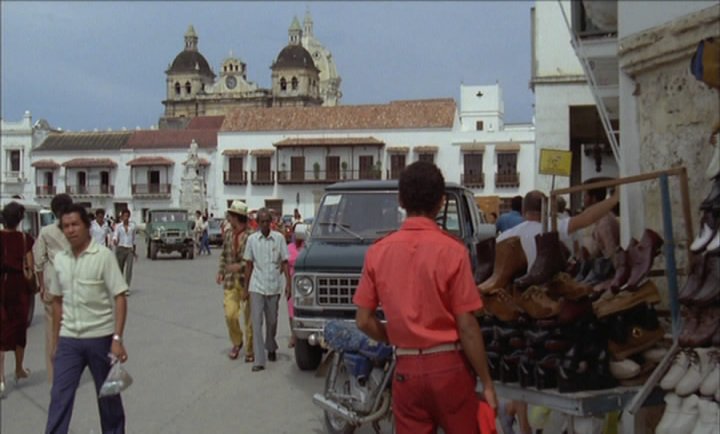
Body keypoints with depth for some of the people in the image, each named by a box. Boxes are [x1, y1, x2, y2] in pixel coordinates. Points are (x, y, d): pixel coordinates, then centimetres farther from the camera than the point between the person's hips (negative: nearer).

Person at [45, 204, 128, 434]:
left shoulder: (103, 255, -10)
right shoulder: (60, 259, 4)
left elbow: (120, 298, -11)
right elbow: (57, 301, 13)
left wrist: (117, 338, -18)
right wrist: (56, 340, 13)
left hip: (100, 337, -3)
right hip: (68, 339, 3)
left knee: (108, 394, 11)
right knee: (59, 396, 1)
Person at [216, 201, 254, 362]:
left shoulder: (251, 235, -13)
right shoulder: (227, 234, 8)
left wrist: (241, 265, -22)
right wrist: (220, 272, 10)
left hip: (247, 281, -4)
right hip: (230, 281, 4)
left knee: (249, 317, 3)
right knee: (230, 314, -4)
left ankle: (250, 350, 18)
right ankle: (237, 343, 22)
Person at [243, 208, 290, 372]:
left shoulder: (279, 238, -2)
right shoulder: (252, 239, 0)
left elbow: (285, 263, 0)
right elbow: (249, 264, 6)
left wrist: (288, 284, -6)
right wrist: (245, 287, 6)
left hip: (274, 286, 0)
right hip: (257, 287, 0)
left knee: (272, 321, 13)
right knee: (256, 322, -6)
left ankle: (271, 348, 38)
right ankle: (259, 360, -5)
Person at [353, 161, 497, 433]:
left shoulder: (378, 251, -1)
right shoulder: (452, 250, -11)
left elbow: (363, 321, 2)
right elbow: (467, 328, -11)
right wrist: (487, 382, -2)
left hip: (406, 370, 3)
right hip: (449, 366, -3)